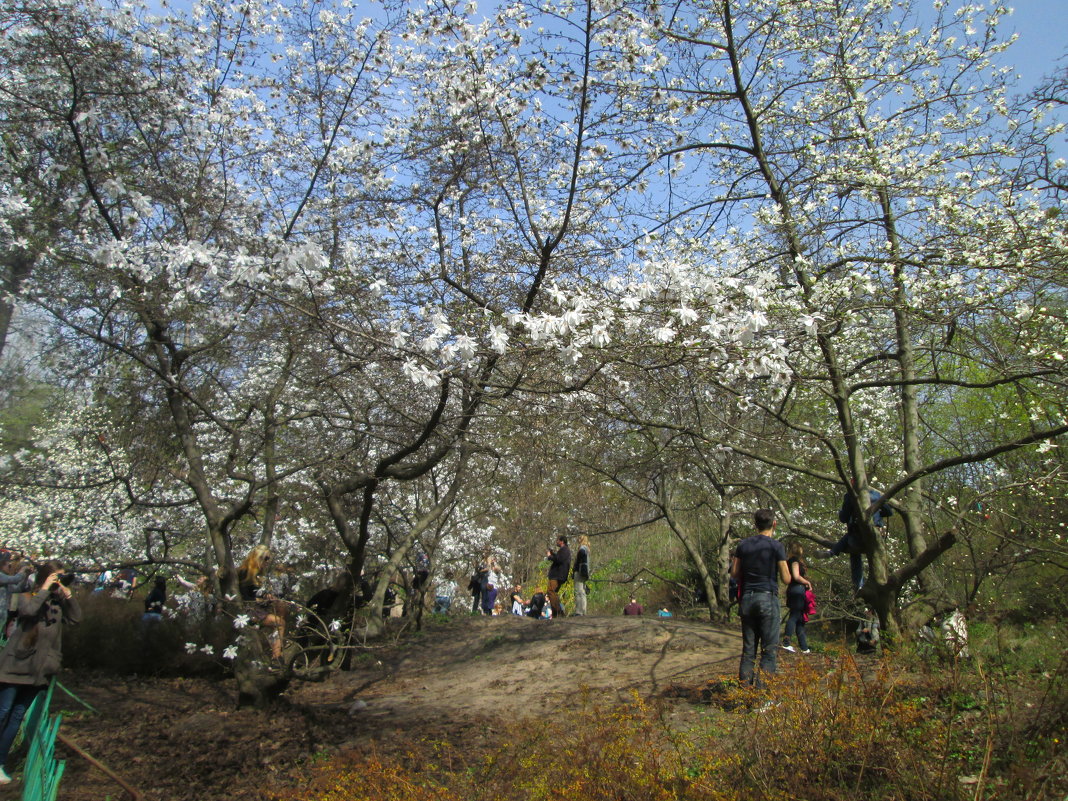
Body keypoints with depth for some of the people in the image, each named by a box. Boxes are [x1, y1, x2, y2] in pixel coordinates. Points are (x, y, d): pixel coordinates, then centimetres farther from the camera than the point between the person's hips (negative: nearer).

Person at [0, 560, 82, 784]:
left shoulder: (59, 603, 5)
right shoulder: (28, 598, -6)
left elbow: (76, 618, -5)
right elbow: (28, 610, -28)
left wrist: (68, 595, -11)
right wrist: (45, 589, -21)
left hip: (39, 670, 4)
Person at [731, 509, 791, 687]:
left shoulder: (743, 545, 6)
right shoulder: (775, 545, -6)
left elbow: (734, 573, 7)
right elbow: (786, 579, -5)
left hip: (747, 599, 5)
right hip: (768, 598, -4)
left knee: (748, 650, 10)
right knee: (770, 651, 0)